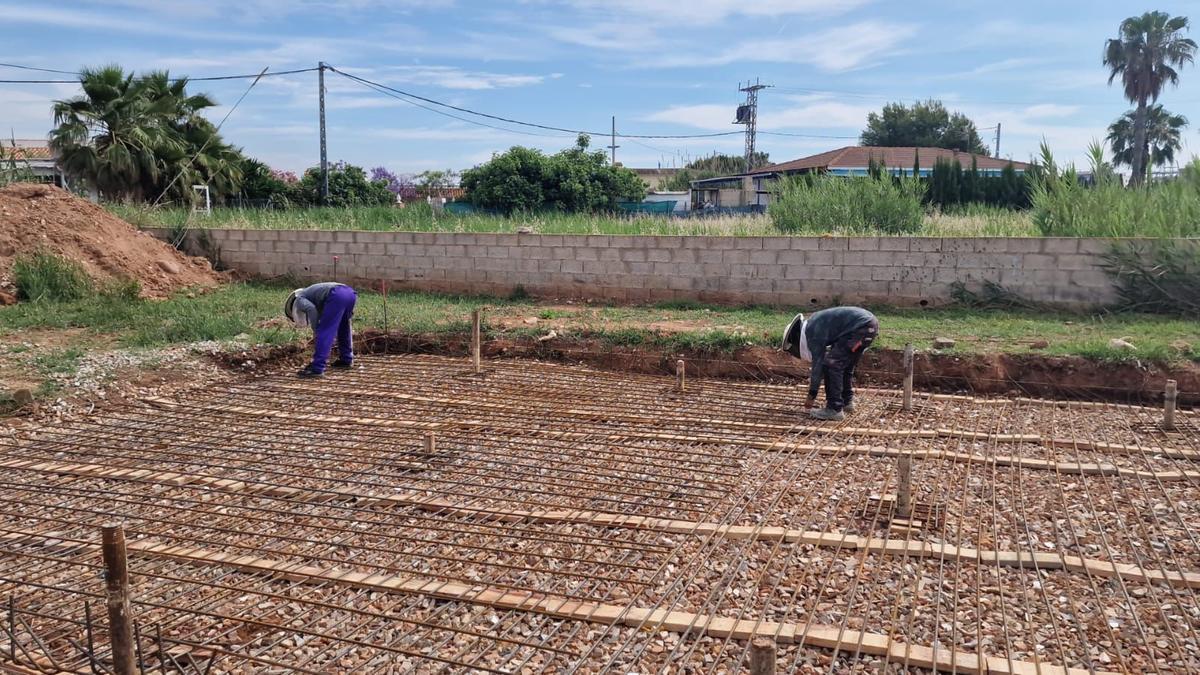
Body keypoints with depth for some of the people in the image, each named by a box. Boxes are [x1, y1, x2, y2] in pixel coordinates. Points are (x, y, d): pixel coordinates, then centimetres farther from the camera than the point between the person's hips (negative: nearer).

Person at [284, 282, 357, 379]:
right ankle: (346, 359, 39)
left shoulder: (299, 301, 17)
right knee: (343, 328, 29)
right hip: (350, 292, 8)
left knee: (324, 332, -2)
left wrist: (315, 331, 3)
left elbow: (311, 309, -7)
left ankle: (317, 369, -3)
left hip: (337, 296, -8)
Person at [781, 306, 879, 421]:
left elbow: (818, 363, -9)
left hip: (861, 327, -10)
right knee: (845, 366, 20)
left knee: (832, 364, -7)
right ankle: (847, 402, 29)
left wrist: (811, 396, -4)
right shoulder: (816, 323, 20)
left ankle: (834, 409, -7)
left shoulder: (812, 331, -9)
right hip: (871, 325, 10)